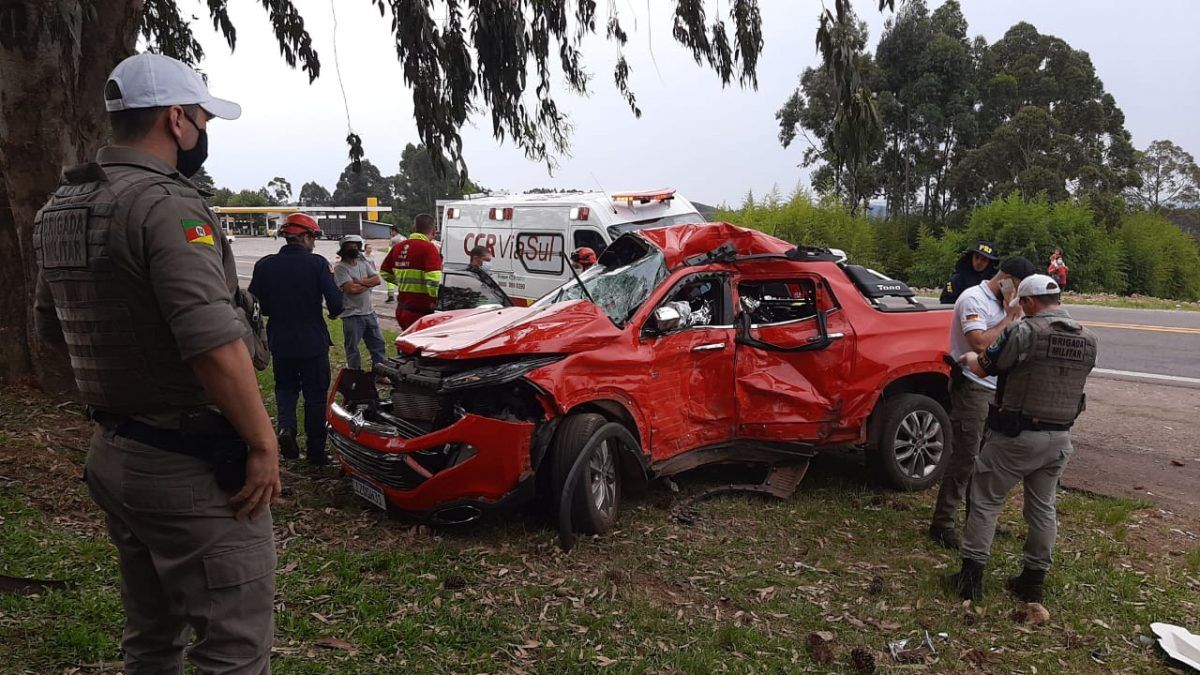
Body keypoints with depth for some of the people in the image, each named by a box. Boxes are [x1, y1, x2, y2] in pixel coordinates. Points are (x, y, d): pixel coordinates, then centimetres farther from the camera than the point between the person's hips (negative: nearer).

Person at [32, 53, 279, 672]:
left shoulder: (58, 208, 11)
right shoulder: (165, 203, -18)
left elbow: (51, 328, 22)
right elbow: (215, 344, -26)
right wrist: (263, 442, -18)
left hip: (112, 453, 9)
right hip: (189, 465, -9)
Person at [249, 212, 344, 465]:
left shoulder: (265, 265, -5)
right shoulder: (317, 264, -14)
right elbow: (335, 303, -17)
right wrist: (333, 313, 6)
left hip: (280, 341, 2)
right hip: (313, 342, -2)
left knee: (285, 387, 23)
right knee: (315, 396, 11)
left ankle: (286, 427, -3)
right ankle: (316, 452, 18)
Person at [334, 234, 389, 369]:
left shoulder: (363, 263, 10)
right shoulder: (340, 267, -10)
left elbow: (378, 280, -1)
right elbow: (351, 289, -20)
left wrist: (359, 281, -13)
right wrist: (368, 284, -6)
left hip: (369, 312, 6)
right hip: (352, 315, -6)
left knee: (378, 343, 10)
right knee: (352, 349, 6)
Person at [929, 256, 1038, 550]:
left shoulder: (1000, 303, 13)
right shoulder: (973, 299, -14)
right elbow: (979, 342, -26)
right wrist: (1008, 319, -17)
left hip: (993, 387, 9)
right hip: (972, 386, -9)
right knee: (964, 456, -8)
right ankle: (942, 524, 0)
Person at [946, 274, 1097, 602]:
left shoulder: (1024, 332, -16)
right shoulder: (1088, 340, 5)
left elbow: (984, 366, -7)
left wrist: (969, 358, 17)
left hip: (1018, 436, -6)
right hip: (1060, 438, 6)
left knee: (985, 500, 6)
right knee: (1043, 507, 17)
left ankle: (971, 575, 6)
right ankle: (1033, 580, 24)